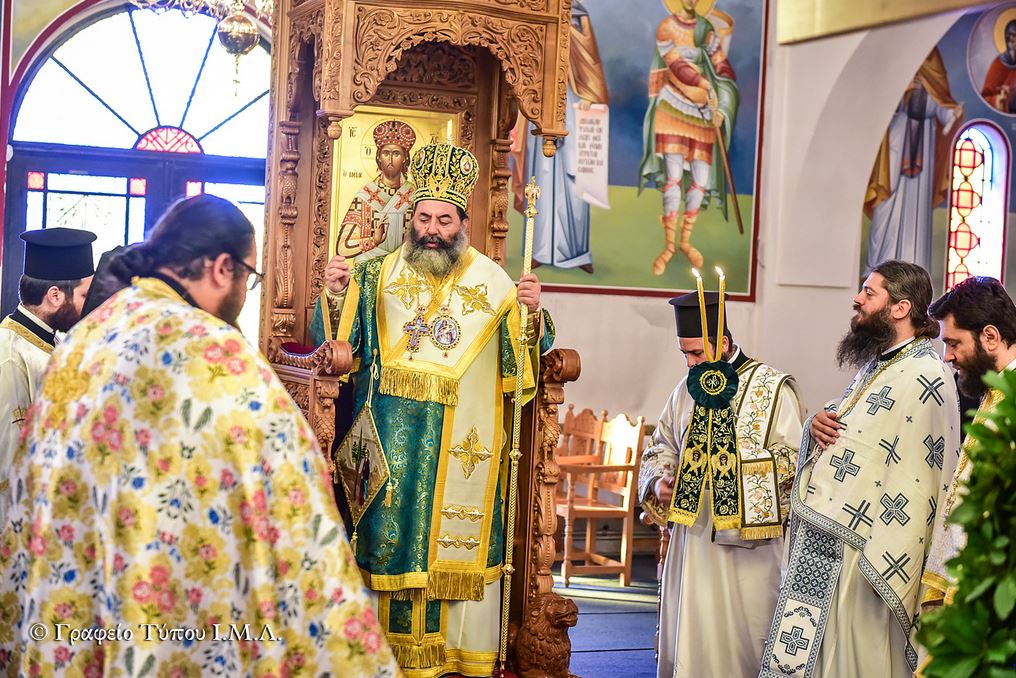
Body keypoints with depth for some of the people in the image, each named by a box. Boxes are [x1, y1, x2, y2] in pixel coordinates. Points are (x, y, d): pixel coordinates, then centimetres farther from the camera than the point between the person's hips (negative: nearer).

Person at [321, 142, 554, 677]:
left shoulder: (492, 282, 4)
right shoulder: (380, 273, 6)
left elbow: (526, 359, 4)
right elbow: (340, 341, 6)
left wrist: (532, 312, -14)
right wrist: (336, 293, -11)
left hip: (461, 442, -1)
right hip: (393, 436, 1)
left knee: (455, 531, 3)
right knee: (392, 526, 3)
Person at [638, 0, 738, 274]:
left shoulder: (706, 29, 7)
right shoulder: (666, 28, -2)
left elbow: (724, 70, 5)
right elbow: (676, 65, -14)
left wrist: (720, 109, -8)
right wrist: (705, 85, -29)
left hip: (702, 111, 3)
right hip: (673, 107, -3)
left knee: (700, 180, 0)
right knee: (674, 175, -12)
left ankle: (685, 240, 19)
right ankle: (669, 245, -3)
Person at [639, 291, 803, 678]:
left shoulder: (773, 388, -5)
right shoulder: (688, 389, 11)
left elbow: (792, 461, -11)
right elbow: (661, 447, 19)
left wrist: (732, 451, -18)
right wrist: (658, 481, -1)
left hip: (747, 545, -5)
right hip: (691, 538, 5)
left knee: (740, 640, -1)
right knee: (687, 638, 8)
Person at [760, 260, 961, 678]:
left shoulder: (924, 377, -15)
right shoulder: (876, 365, 15)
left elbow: (915, 481, -21)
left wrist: (882, 561, -24)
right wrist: (819, 424, 1)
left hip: (862, 549, -9)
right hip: (824, 545, 9)